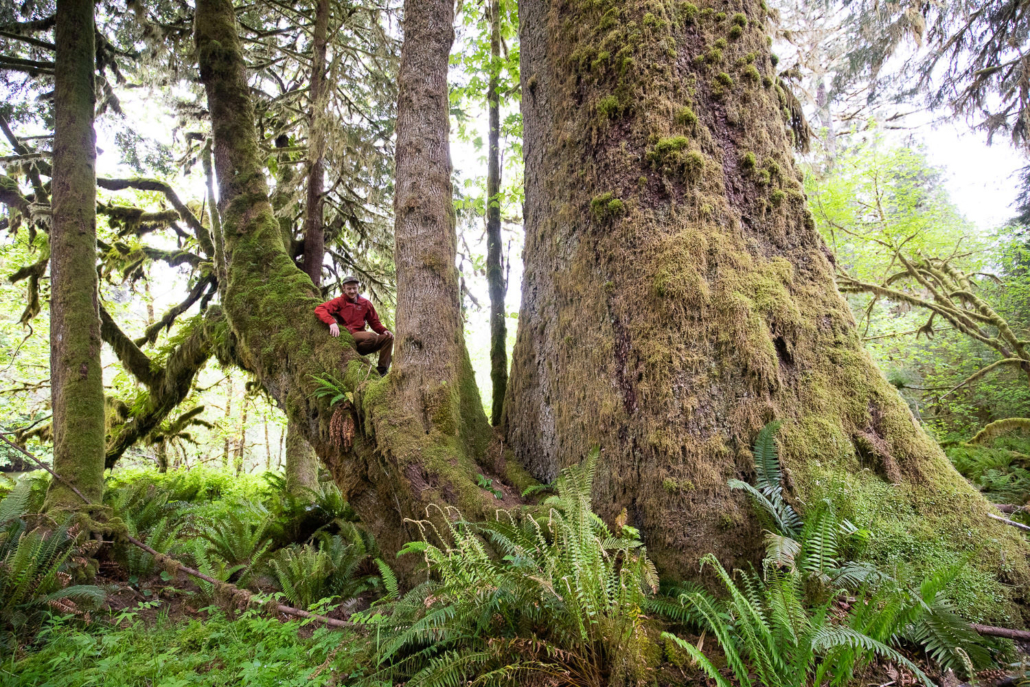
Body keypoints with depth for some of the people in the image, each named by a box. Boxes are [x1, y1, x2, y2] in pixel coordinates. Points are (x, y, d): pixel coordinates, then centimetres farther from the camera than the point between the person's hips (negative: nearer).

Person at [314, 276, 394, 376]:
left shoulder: (366, 303, 13)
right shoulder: (339, 301, 1)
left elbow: (374, 322, 17)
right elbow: (319, 309, -13)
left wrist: (384, 330, -3)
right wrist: (332, 322, -30)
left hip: (361, 337, 6)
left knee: (388, 337, -8)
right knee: (372, 337, -31)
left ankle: (382, 370, -9)